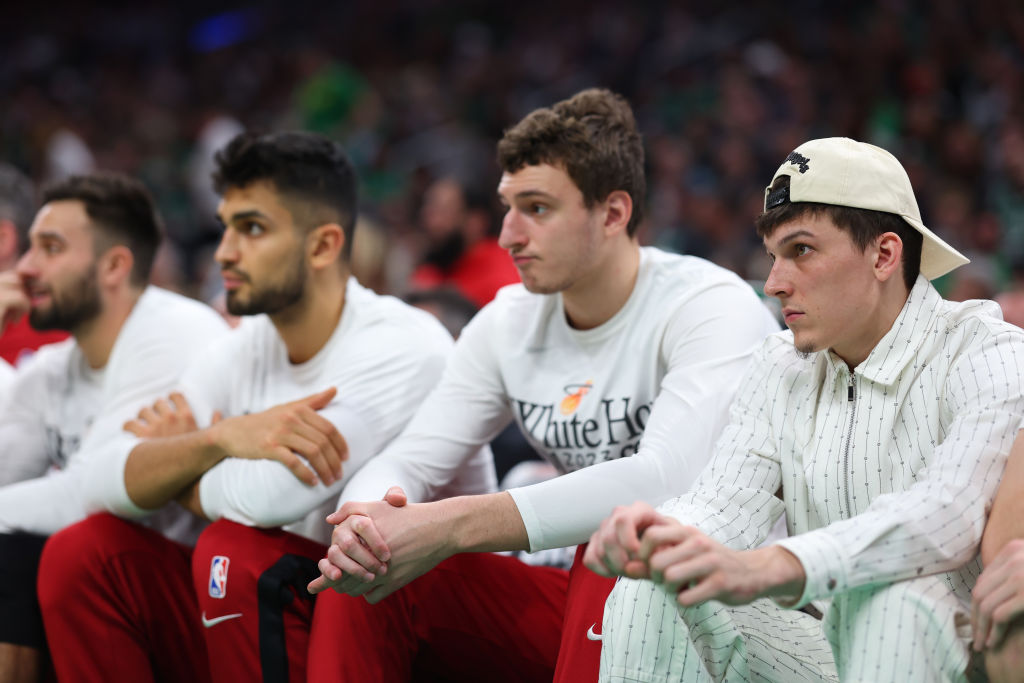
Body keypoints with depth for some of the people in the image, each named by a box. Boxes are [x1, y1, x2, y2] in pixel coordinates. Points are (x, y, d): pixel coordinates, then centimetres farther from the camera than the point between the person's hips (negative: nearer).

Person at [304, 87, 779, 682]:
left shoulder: (711, 308, -16)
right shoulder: (509, 322, 6)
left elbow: (669, 479, -32)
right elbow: (408, 462, 3)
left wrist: (452, 526, -36)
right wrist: (363, 521, -25)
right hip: (578, 590, 6)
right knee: (362, 569, -12)